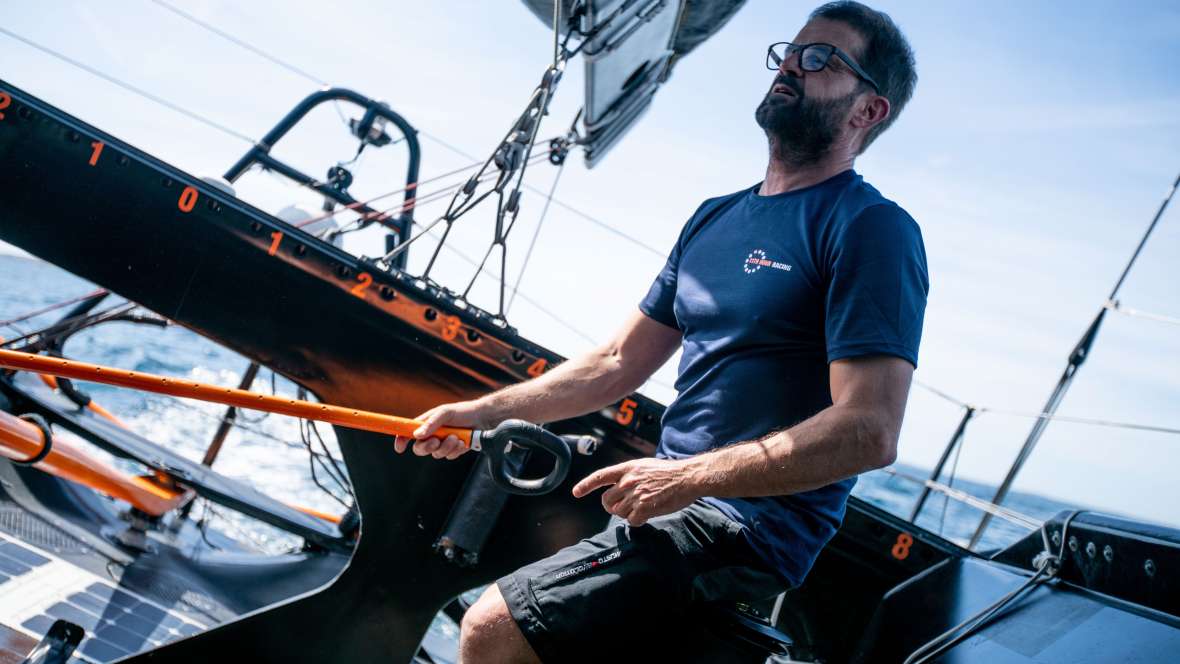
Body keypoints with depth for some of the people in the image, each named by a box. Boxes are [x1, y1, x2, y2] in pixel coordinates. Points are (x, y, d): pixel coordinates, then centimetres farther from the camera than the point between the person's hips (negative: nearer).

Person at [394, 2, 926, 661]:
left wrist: (684, 477, -21)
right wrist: (483, 410, 9)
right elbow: (620, 362, 17)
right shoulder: (715, 218, 15)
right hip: (675, 501, 9)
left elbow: (869, 432, -21)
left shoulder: (872, 230, -12)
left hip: (749, 530, -9)